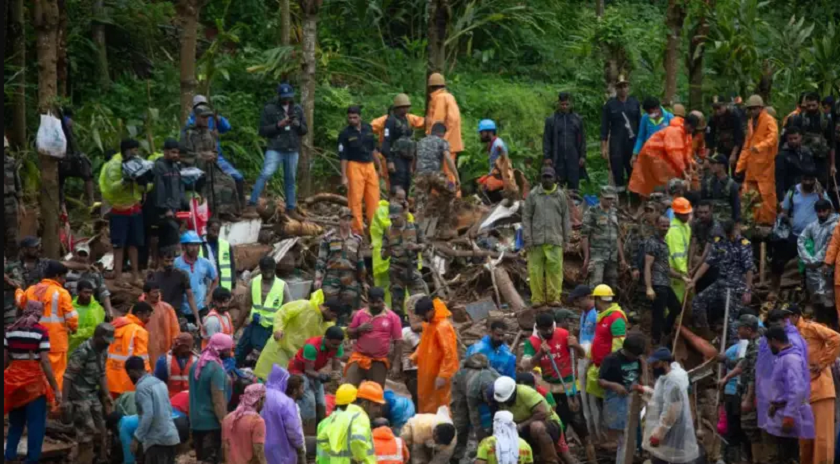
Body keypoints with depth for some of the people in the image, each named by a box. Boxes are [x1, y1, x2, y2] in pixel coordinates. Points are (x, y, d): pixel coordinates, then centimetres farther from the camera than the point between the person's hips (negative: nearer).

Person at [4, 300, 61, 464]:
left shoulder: (10, 330, 5)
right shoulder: (41, 331, -8)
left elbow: (4, 360, 6)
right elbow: (45, 362, -13)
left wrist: (7, 381, 19)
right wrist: (56, 389, -10)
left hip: (13, 380, 5)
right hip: (34, 380, -5)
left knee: (15, 424, 16)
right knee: (36, 424, 2)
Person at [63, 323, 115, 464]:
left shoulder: (102, 351, 7)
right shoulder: (82, 352, -19)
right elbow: (68, 377, -19)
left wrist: (106, 395, 12)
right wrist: (65, 400, -21)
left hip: (93, 395, 8)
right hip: (80, 398, -8)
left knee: (101, 435, 11)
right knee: (87, 438, -8)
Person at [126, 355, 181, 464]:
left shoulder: (142, 387, -11)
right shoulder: (159, 383, 15)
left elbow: (148, 415, -21)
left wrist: (137, 438, -17)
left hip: (157, 439, -9)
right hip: (171, 436, 9)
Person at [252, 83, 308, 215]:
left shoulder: (298, 109, 12)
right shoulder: (269, 109, 1)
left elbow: (305, 130, 14)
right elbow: (263, 131, -3)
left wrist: (298, 124, -9)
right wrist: (279, 125, -16)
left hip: (293, 150, 4)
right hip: (275, 149, -4)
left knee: (290, 179, 8)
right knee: (266, 174, -18)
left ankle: (291, 208, 16)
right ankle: (253, 203, -17)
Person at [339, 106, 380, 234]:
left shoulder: (368, 128, 8)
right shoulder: (345, 134, -6)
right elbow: (343, 156, -7)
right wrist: (344, 176, -12)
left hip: (370, 166, 4)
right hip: (355, 167, -4)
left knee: (373, 198, 4)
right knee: (355, 199, -5)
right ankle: (358, 228, 1)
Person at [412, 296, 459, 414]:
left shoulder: (443, 327, -20)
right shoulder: (428, 325, 9)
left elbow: (450, 355, -23)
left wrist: (443, 376, -25)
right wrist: (413, 358, 8)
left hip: (437, 377, -9)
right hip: (427, 376, 9)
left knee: (438, 410, -3)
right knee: (426, 407, 15)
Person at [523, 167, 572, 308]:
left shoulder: (560, 195, 8)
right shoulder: (533, 195, 5)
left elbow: (566, 218, 10)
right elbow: (526, 217, 5)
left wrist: (567, 239, 5)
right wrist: (527, 238, -2)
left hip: (555, 239, 0)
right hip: (536, 239, 0)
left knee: (555, 269, -6)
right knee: (535, 270, -2)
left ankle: (554, 297, -2)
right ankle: (538, 298, 3)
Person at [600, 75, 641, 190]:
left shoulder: (634, 103, 9)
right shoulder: (610, 105, 3)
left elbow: (640, 123, 13)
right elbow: (604, 126, 3)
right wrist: (604, 146, -3)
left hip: (633, 142, 2)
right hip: (617, 143, -2)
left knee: (633, 172, 3)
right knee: (618, 172, -4)